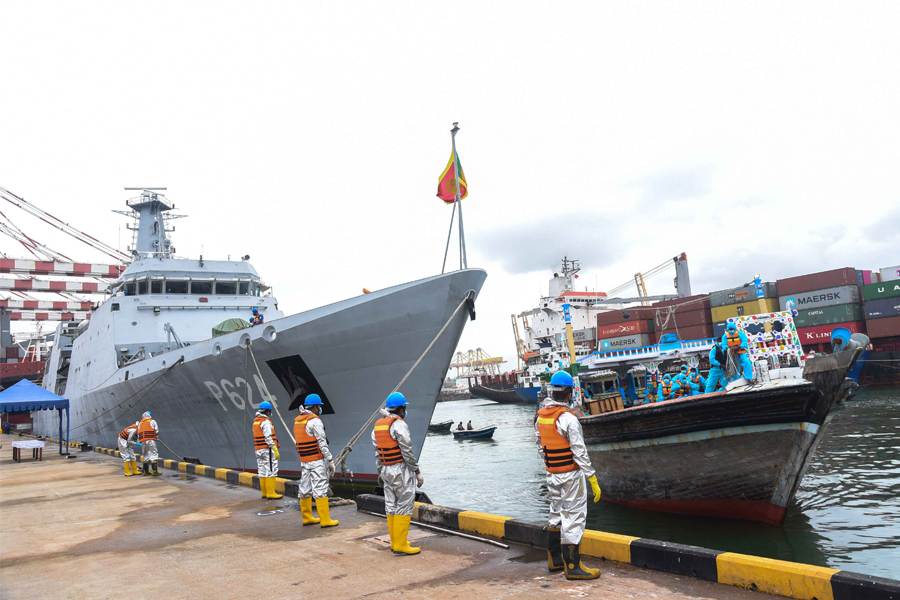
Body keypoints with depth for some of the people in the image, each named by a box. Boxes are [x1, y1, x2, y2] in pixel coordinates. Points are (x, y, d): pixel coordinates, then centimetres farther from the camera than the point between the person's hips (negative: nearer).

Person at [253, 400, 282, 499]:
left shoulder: (255, 422, 13)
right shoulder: (266, 422, -14)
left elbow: (256, 437, 13)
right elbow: (268, 438, -20)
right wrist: (275, 450, -20)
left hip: (259, 450, 9)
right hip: (268, 450, -9)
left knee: (262, 472, 10)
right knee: (271, 471, -7)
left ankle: (264, 493, 14)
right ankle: (270, 493, -8)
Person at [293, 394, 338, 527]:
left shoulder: (297, 421, 11)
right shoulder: (315, 421, -15)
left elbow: (299, 441, 14)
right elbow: (322, 443, -16)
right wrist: (330, 461, -13)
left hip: (304, 461, 9)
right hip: (317, 461, -8)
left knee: (305, 489, 13)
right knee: (320, 489, -5)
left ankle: (307, 517, 22)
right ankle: (325, 520, -3)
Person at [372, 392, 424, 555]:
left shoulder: (377, 425, 9)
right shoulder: (399, 424, -16)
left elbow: (377, 452, 12)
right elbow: (407, 451, -17)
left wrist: (380, 471, 20)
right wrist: (417, 472, -11)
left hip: (386, 470, 8)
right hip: (401, 470, -8)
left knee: (391, 505, 12)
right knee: (405, 505, -3)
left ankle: (395, 542, 20)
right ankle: (400, 545, -2)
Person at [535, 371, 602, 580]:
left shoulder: (540, 416, 4)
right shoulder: (567, 418, -19)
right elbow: (579, 451, -19)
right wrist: (593, 479, -15)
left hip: (552, 474, 7)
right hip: (571, 474, -7)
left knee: (556, 514, 18)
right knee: (573, 516, -1)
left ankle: (555, 559, 29)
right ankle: (572, 566, 3)